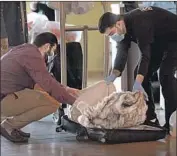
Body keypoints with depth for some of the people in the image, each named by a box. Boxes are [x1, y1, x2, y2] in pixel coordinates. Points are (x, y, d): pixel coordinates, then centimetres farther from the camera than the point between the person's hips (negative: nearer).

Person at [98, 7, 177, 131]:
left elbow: (145, 53, -39)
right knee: (140, 72, 2)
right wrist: (113, 75, -30)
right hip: (159, 41, 9)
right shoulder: (124, 27, -7)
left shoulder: (139, 23, -34)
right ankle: (150, 118, 7)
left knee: (166, 74, -25)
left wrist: (138, 83, -46)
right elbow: (122, 53, -13)